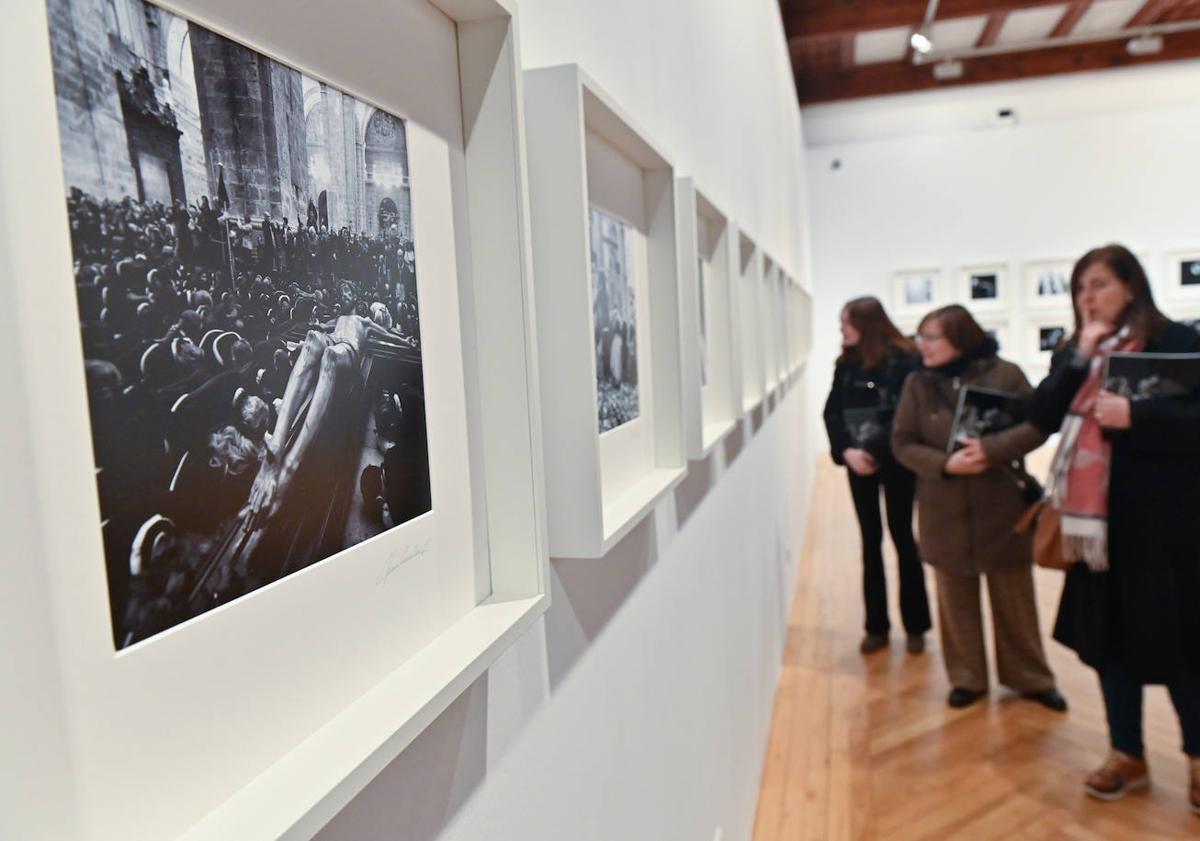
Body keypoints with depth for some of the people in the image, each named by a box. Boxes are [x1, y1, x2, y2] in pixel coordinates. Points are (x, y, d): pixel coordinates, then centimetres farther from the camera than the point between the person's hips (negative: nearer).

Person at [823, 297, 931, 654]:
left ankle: (915, 625, 19)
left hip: (896, 462, -4)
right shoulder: (846, 364, 4)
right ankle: (876, 626, 19)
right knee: (871, 541, 9)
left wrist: (877, 451, -24)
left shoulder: (903, 360, -10)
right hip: (858, 462, 4)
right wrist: (847, 450, -17)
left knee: (902, 537, 6)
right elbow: (832, 412, -2)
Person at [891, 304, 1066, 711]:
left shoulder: (1004, 374, -5)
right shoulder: (917, 383, -2)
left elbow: (1039, 424, -7)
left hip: (1001, 506, -1)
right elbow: (903, 443, -3)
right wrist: (944, 464, -19)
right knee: (956, 599, 11)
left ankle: (1029, 677, 29)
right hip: (945, 511, 1)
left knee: (1014, 596, 12)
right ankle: (966, 678, 27)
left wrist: (992, 448, -23)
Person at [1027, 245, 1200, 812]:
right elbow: (1041, 417, -3)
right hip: (1096, 516, 5)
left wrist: (1136, 415, -24)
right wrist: (1079, 358, -12)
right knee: (1108, 635, 12)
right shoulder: (1074, 352, 9)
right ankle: (1127, 754, 27)